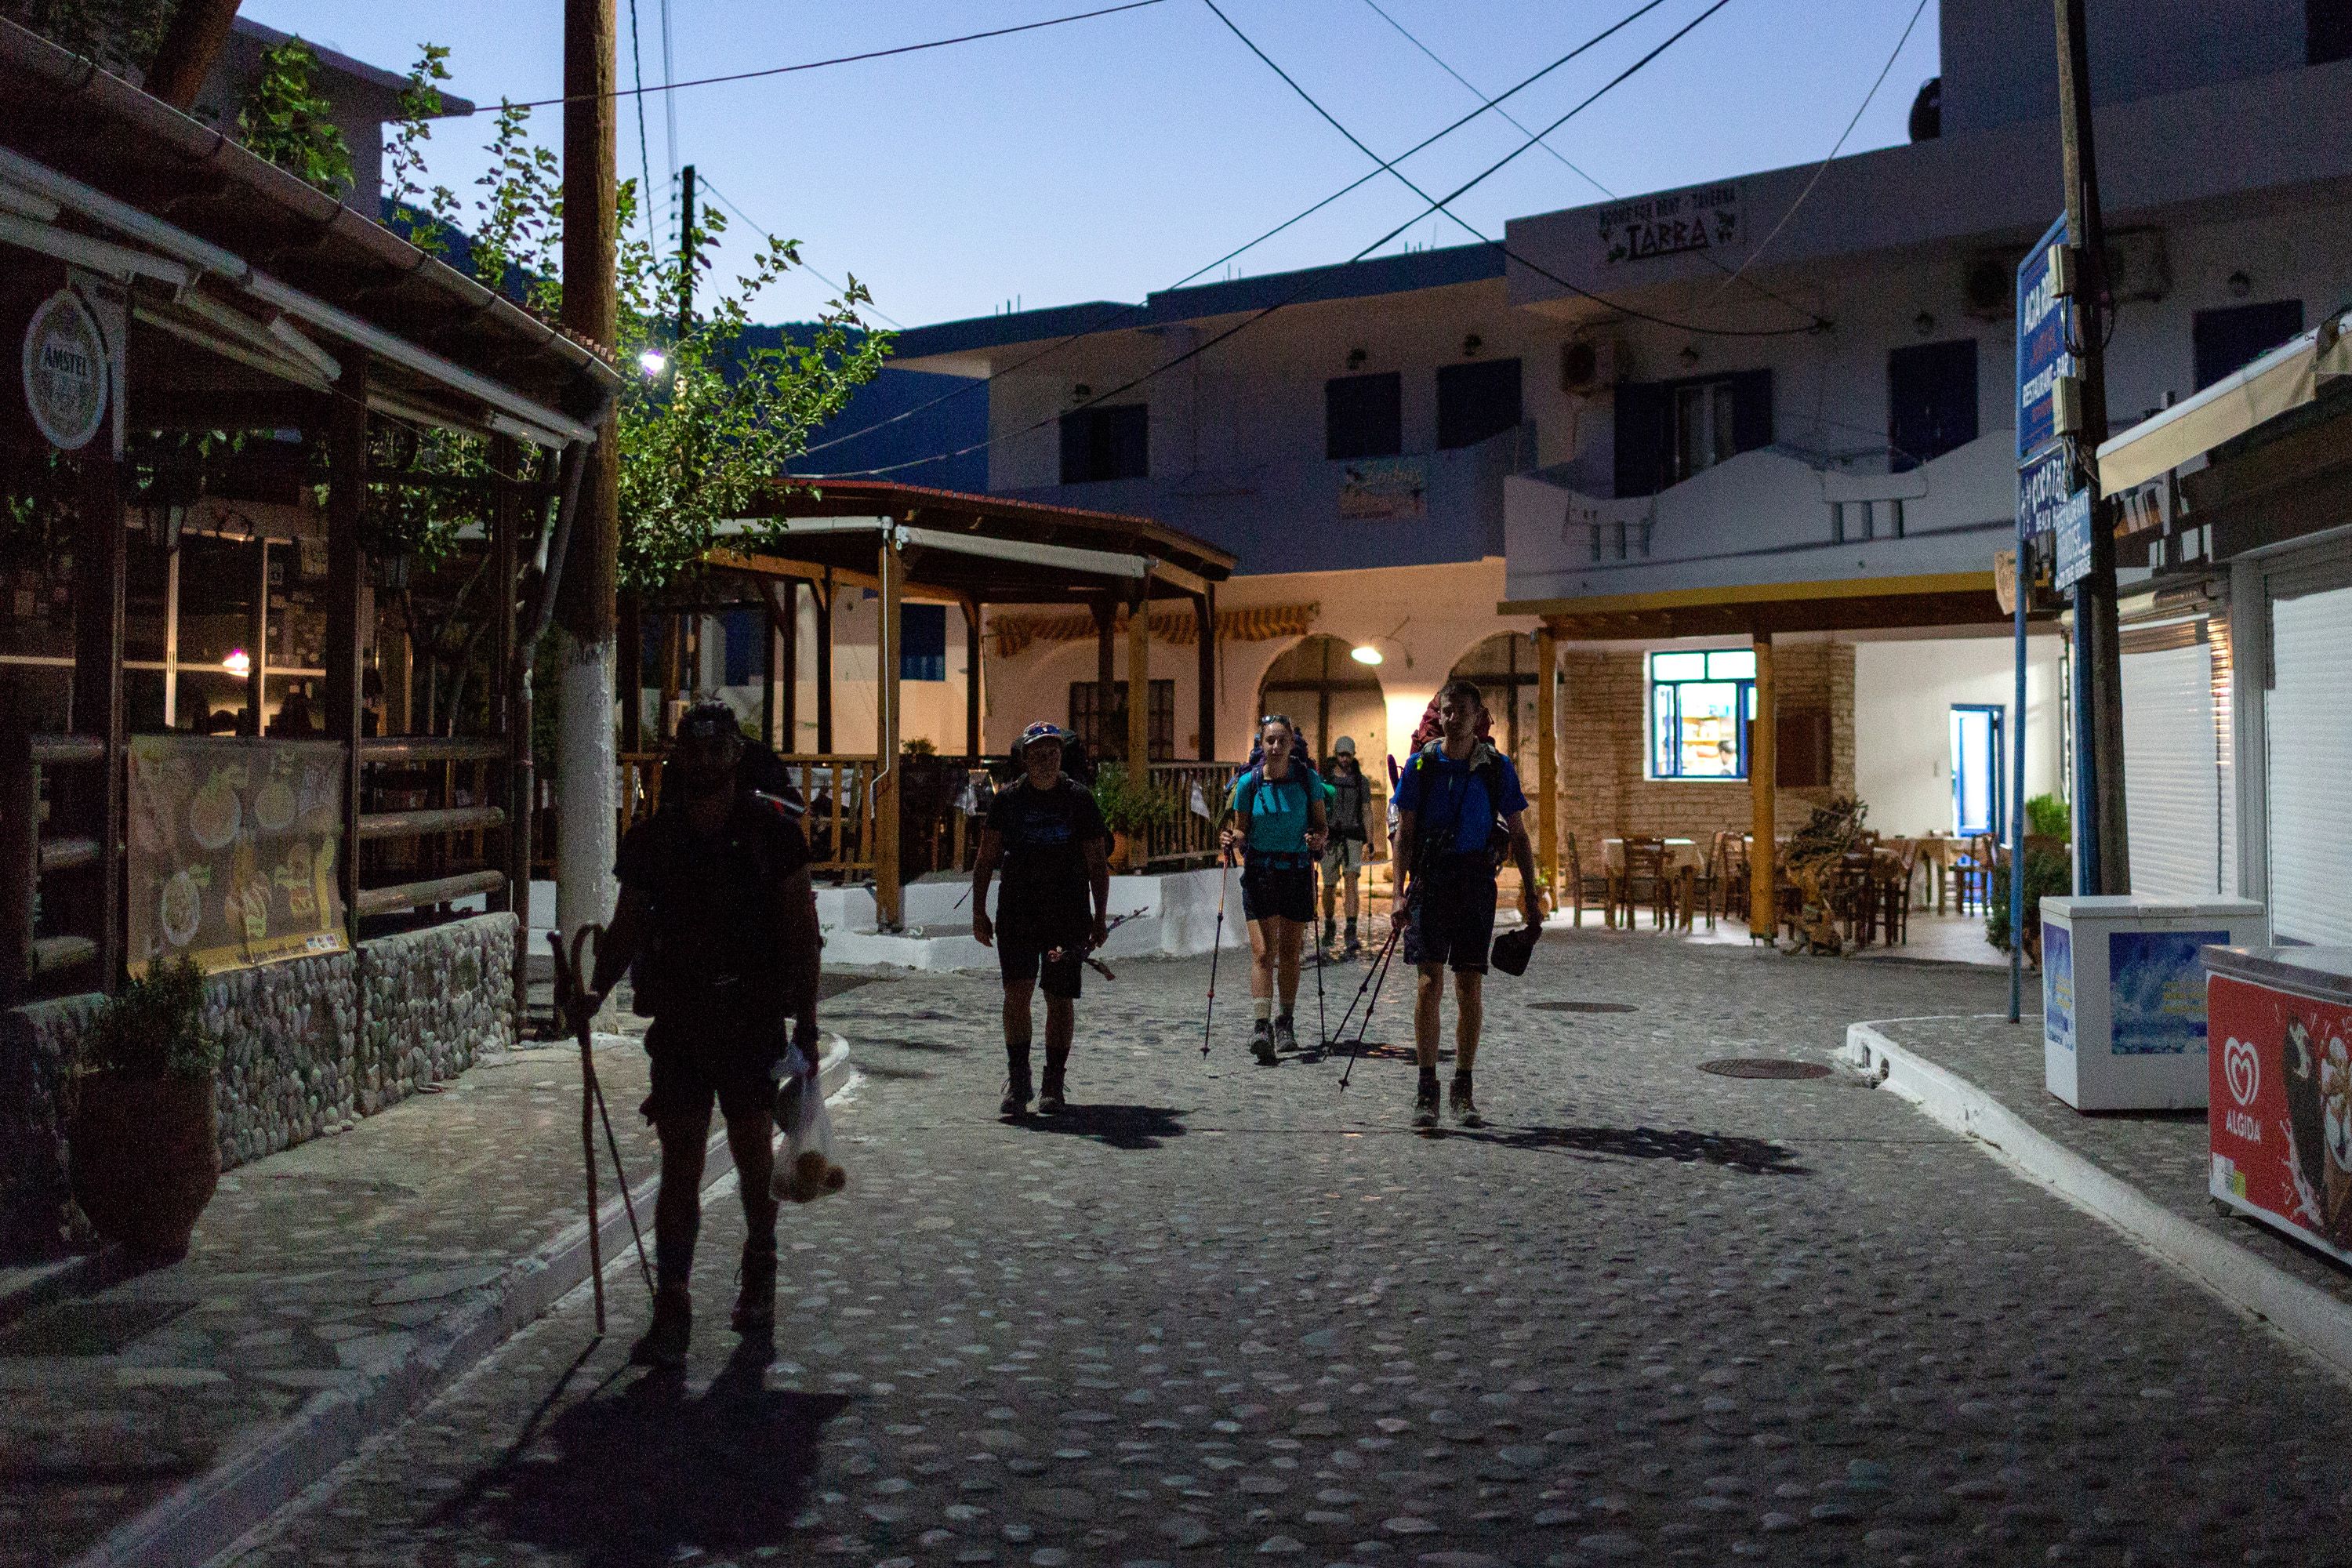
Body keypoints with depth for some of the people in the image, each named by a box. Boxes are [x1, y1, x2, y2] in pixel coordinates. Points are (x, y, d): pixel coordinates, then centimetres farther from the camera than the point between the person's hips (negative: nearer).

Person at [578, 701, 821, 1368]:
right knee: (679, 1165, 0)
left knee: (754, 1158, 10)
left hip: (754, 1020, -1)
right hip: (678, 1020, 2)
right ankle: (671, 1312, 3)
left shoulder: (773, 831, -2)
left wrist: (806, 1026, -4)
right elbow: (628, 928, 11)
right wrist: (598, 990, -7)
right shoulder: (652, 839, 5)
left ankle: (759, 1278, 33)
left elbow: (801, 932, 0)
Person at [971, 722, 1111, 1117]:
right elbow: (986, 859, 9)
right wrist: (979, 912, 4)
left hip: (1068, 913, 0)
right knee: (1017, 990, -11)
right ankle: (1017, 1080, -2)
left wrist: (1100, 918, 1)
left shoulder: (1079, 798, 1)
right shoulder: (1007, 799, 4)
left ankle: (1054, 1084, 14)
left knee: (1060, 997, 2)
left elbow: (1098, 863, 5)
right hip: (1016, 910, 1)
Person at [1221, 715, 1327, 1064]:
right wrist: (1232, 838, -17)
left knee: (1289, 952, 10)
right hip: (1259, 873, -1)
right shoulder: (1248, 782, -4)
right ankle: (1260, 1027, -18)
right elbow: (1243, 831, 5)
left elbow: (1321, 824, 5)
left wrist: (1318, 839, -16)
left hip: (1298, 872, 1)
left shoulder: (1308, 779, -2)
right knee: (1263, 952, -12)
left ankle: (1285, 1023, 26)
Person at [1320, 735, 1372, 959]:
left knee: (1351, 881, -14)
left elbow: (1367, 812, 8)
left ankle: (1351, 933, -19)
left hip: (1353, 837, -1)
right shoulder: (1324, 780, 7)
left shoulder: (1362, 781, 8)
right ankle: (1328, 927, 27)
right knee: (1329, 886, 6)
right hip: (1330, 837, 1)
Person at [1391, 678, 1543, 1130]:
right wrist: (1400, 893, -6)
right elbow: (1405, 833, 3)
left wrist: (1531, 895, 4)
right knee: (1431, 981, -7)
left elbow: (1518, 835, 8)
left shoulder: (1497, 767, 4)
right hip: (1430, 877, -1)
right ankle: (1426, 1089, 0)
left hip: (1476, 881, 1)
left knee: (1471, 988, 3)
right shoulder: (1421, 764, 3)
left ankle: (1463, 1091, 14)